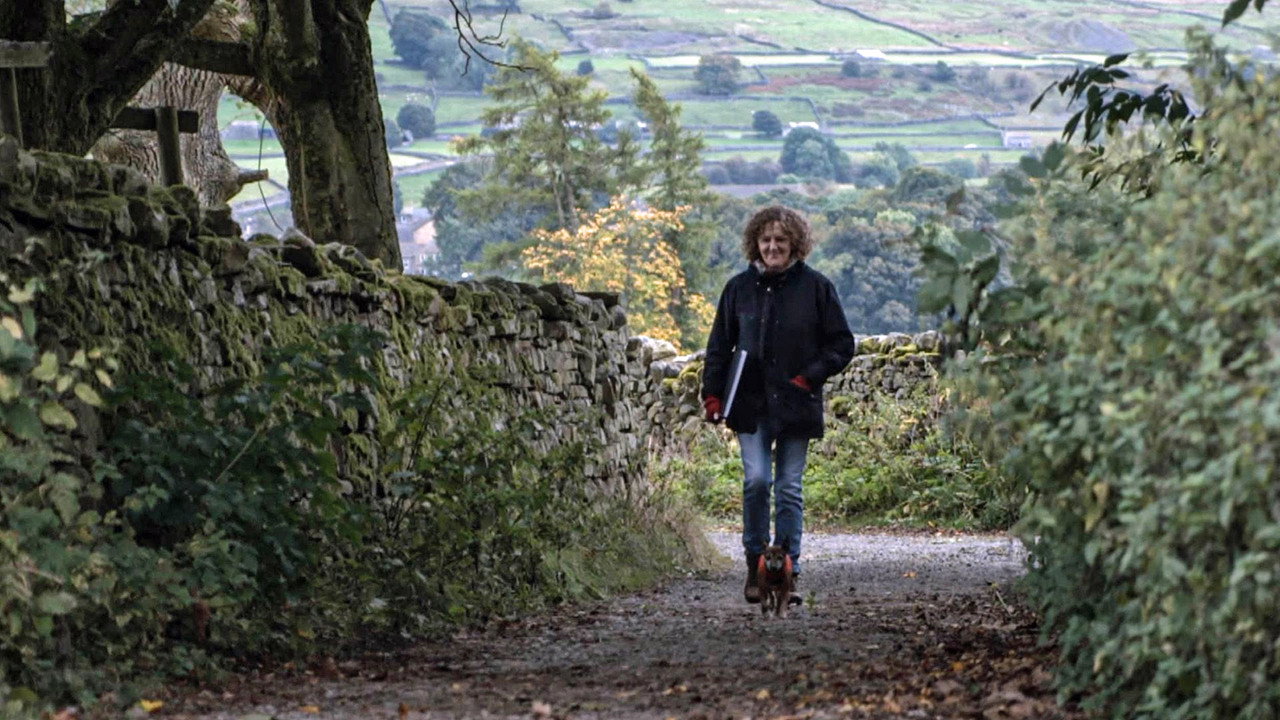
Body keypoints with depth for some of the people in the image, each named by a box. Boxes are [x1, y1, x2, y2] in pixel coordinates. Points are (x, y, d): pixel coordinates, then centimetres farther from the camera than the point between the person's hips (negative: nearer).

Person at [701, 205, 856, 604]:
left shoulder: (815, 287, 2)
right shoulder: (740, 287, 7)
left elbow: (842, 344, 5)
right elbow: (719, 344, 12)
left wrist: (809, 377, -6)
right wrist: (712, 393, 3)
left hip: (796, 404, 0)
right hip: (751, 403, 0)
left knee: (790, 488, 3)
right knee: (756, 479, -11)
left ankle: (788, 570, 10)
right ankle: (755, 564, 2)